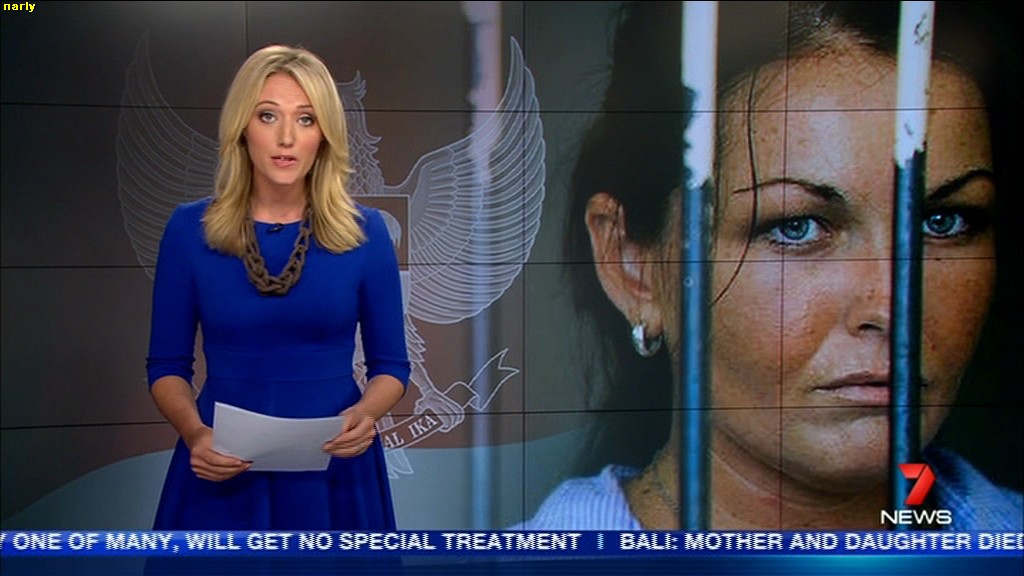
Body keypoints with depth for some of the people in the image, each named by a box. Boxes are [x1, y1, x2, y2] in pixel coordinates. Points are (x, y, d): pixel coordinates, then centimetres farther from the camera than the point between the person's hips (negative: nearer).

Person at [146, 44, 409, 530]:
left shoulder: (364, 231, -5)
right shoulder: (189, 229, -4)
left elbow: (390, 363, 1)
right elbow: (167, 365, 1)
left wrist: (365, 412, -19)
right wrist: (194, 432, -18)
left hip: (333, 473, 0)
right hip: (221, 472, 0)